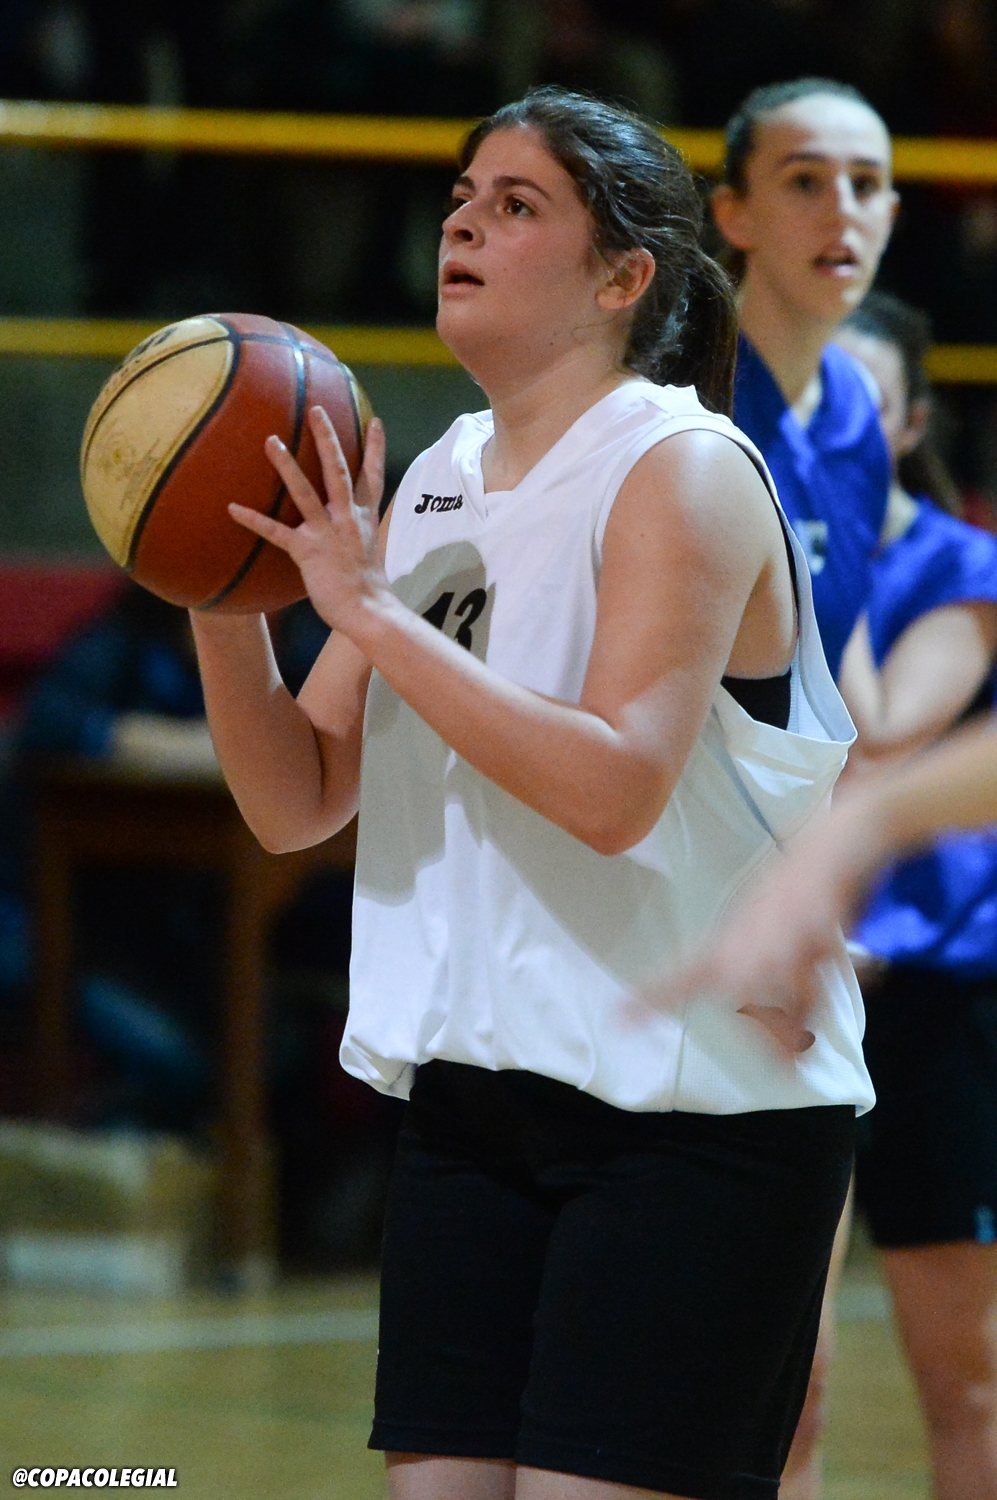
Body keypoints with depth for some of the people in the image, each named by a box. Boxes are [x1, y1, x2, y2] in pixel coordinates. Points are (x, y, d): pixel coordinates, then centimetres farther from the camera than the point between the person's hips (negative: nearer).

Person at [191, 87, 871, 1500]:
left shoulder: (684, 472, -10)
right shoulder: (439, 483, 12)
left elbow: (615, 787, -25)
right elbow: (297, 805, 11)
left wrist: (370, 607, -22)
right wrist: (224, 608, -6)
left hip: (697, 1110, -7)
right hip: (476, 1098, 7)